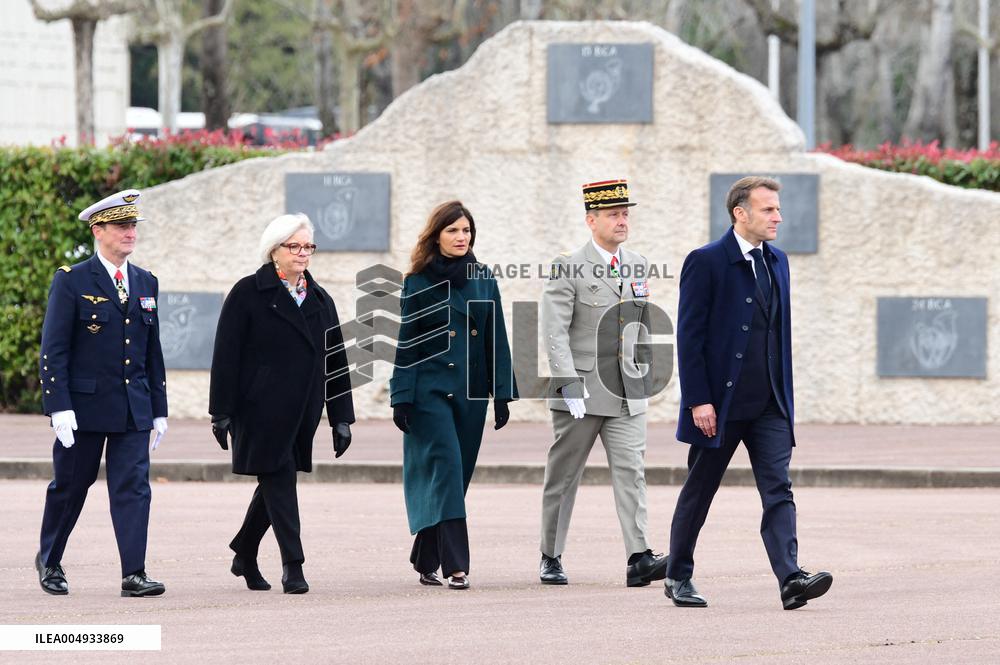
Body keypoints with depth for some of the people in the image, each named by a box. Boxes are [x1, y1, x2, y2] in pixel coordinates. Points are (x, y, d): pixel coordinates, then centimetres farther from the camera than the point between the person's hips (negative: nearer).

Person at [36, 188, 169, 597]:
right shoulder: (71, 282, -6)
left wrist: (159, 410, 13)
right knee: (70, 487, 9)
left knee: (133, 487, -6)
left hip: (133, 410, 4)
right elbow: (53, 351, -10)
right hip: (84, 406, -4)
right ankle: (49, 560, 28)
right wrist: (59, 407, -17)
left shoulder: (146, 284, 11)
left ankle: (134, 574, -9)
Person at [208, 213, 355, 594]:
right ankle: (292, 566, -10)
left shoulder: (320, 300, 13)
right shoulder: (249, 293, -3)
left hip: (301, 412, 6)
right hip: (262, 409, -6)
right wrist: (222, 412, -11)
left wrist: (341, 418, 9)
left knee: (275, 481, 11)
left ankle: (245, 555, 28)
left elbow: (336, 361, 13)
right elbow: (226, 355, -6)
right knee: (279, 478, -9)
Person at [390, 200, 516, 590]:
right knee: (447, 467, -15)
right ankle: (454, 565, -18)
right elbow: (406, 343, -1)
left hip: (470, 391, 4)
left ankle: (426, 560, 19)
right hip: (430, 390, -4)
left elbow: (496, 339, 9)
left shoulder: (483, 279, 8)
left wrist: (502, 393, 4)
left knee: (456, 477, 6)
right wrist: (401, 397, -6)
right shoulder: (418, 282, -1)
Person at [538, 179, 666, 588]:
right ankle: (551, 559, 18)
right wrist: (569, 385, -22)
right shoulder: (567, 268, -7)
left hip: (627, 393, 4)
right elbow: (554, 332, -13)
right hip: (580, 393, -4)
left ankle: (639, 560, -18)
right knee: (563, 476, 6)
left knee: (631, 470, -9)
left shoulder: (637, 266, 10)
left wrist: (643, 376, 20)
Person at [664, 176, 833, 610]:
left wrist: (785, 396, 14)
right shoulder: (706, 262, -9)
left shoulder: (777, 261, 11)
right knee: (698, 492, 8)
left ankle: (791, 579, -18)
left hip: (768, 406, 5)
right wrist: (698, 400, -16)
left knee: (778, 490, -8)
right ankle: (678, 578, 22)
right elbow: (689, 336, -11)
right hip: (719, 405, -5)